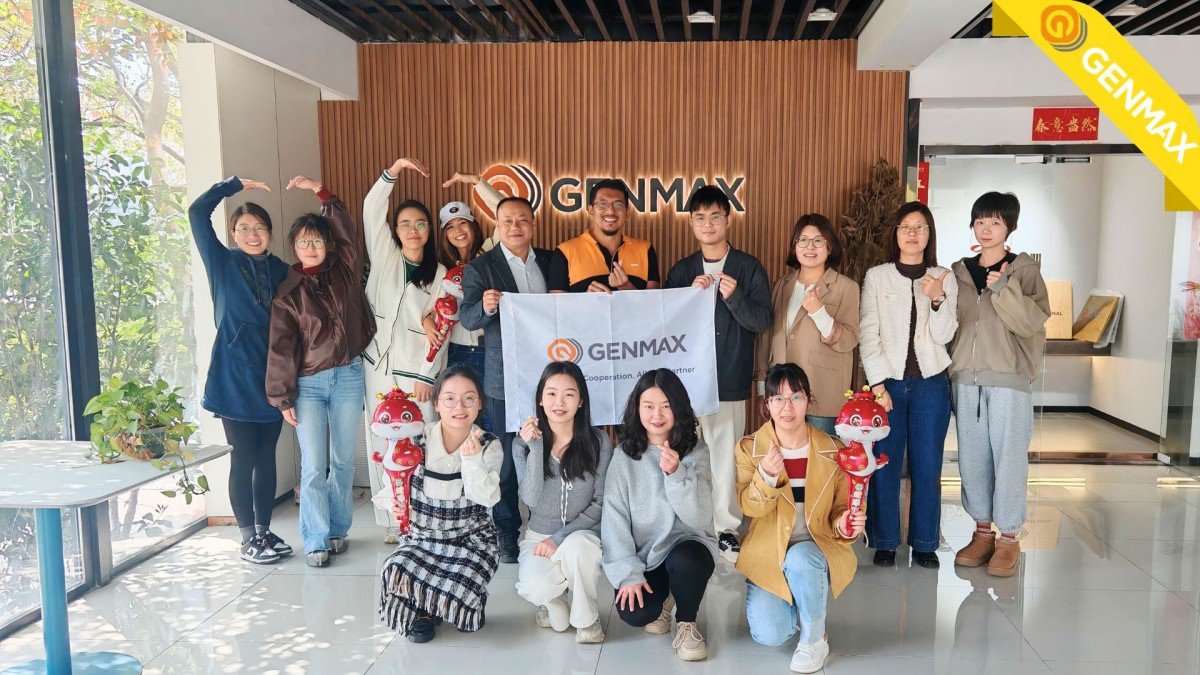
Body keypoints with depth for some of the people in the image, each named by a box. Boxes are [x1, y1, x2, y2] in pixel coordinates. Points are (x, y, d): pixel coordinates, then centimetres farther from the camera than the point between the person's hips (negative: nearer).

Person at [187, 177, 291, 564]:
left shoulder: (280, 271, 11)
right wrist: (236, 184, -2)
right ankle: (248, 540, 12)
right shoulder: (223, 263, 1)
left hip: (271, 378, 4)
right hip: (235, 378, -4)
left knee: (266, 457, 11)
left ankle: (264, 531, 23)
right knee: (243, 459, 1)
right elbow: (197, 213, -7)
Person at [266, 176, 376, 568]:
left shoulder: (345, 271, 7)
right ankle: (316, 541, 6)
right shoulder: (288, 292, 1)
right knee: (314, 467, -3)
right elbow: (282, 347, -1)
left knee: (343, 462, 10)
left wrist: (320, 191, -4)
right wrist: (283, 397, -4)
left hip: (348, 377, 2)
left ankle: (338, 530, 22)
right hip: (309, 384, -2)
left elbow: (346, 229, 2)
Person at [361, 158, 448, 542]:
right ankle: (390, 521, 12)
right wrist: (393, 172, -18)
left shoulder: (439, 275, 5)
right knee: (381, 443, 3)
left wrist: (428, 375, -5)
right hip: (378, 366, 1)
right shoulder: (384, 257, 7)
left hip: (416, 371, -1)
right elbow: (372, 210, -6)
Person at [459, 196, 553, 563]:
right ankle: (506, 533, 16)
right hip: (505, 379, -3)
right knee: (507, 458, 3)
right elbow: (467, 319, -9)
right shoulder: (480, 267, 0)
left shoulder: (551, 262, 11)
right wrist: (485, 306, -30)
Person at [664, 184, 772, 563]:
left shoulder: (749, 268, 4)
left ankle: (726, 528, 11)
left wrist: (734, 296, -19)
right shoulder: (681, 271, 12)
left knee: (726, 456, -2)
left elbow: (763, 321, -2)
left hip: (730, 379, -2)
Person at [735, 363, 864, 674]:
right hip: (768, 553, 1)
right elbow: (750, 508, -14)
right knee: (770, 636, -19)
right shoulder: (749, 448, -4)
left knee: (800, 559, -37)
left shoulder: (833, 450, -1)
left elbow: (841, 509, 6)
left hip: (816, 546, 0)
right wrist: (766, 475, -33)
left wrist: (844, 524, -18)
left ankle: (814, 639, -10)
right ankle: (792, 603, 19)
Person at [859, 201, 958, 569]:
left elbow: (944, 335, 0)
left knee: (927, 466, 4)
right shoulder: (876, 277, 5)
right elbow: (867, 333, 0)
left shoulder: (944, 279, 8)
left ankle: (925, 543, 16)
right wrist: (877, 383, -8)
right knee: (885, 465, 0)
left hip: (931, 383, 1)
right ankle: (885, 542, 13)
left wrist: (937, 300, -18)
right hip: (887, 382, -1)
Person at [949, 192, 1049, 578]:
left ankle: (1008, 538, 9)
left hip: (1009, 377, -3)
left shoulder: (1024, 270, 3)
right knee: (972, 456, 6)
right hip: (966, 376, 4)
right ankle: (982, 531, 20)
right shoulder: (958, 272, 13)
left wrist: (1003, 289, -18)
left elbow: (1033, 321, -9)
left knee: (1008, 456, -2)